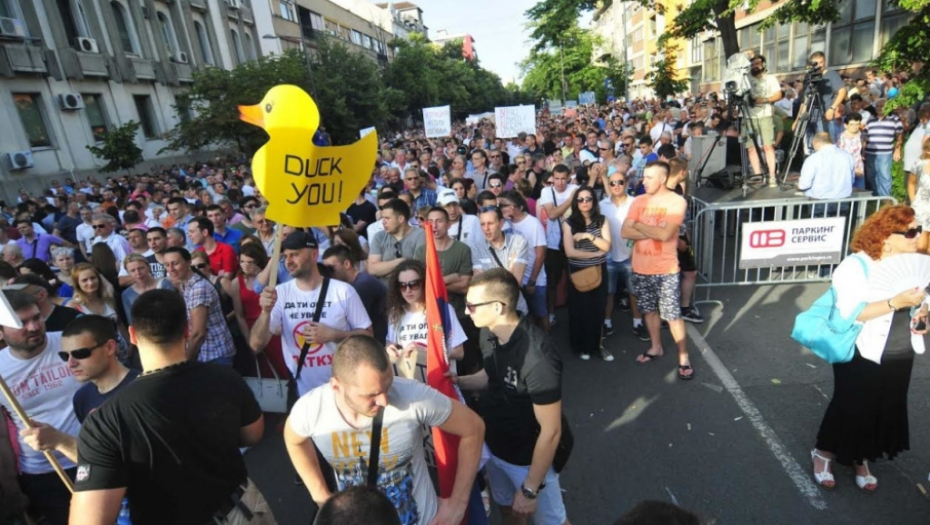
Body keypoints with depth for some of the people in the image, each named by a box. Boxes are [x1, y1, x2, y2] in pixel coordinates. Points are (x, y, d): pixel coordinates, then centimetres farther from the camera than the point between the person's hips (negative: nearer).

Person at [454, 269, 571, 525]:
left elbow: (550, 431, -26)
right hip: (493, 445, 7)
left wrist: (530, 489, -18)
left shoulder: (537, 357, -35)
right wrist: (458, 381, -11)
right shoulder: (488, 334, -12)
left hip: (529, 457, -6)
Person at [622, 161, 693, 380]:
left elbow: (665, 234, -23)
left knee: (673, 314, 1)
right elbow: (625, 232, -6)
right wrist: (654, 231, -15)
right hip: (640, 268, 5)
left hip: (666, 269, -5)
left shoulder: (677, 201, -11)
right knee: (649, 310, 17)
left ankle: (683, 357, 16)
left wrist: (640, 225, -10)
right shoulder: (639, 201, 3)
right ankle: (656, 347, 35)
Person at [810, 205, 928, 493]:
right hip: (862, 356, -6)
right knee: (851, 408, 7)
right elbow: (849, 313, -28)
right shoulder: (857, 266, -20)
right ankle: (824, 453, 29)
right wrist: (896, 302, -31)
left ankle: (860, 459, 37)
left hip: (900, 357, 7)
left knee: (886, 410, 16)